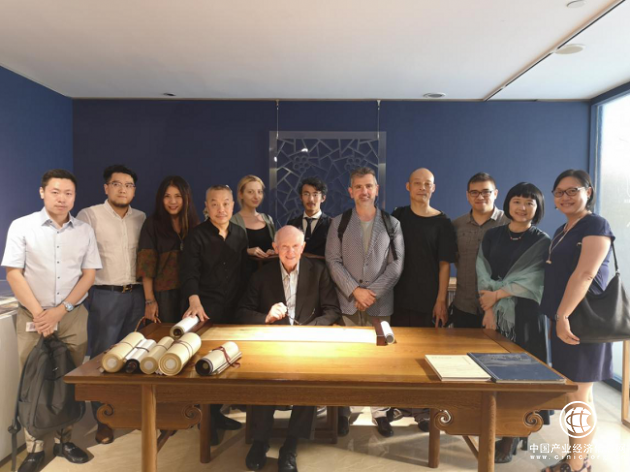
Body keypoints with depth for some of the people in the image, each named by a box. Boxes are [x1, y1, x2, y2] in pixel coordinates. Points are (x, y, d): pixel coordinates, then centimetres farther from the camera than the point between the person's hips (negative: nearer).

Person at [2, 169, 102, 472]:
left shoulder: (84, 231, 3)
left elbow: (89, 275, 1)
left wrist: (60, 311, -8)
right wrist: (38, 313, -11)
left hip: (73, 316, 2)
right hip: (33, 316, -1)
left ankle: (64, 441, 22)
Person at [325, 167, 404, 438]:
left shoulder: (392, 224, 6)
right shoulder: (339, 223, 5)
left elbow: (396, 265, 0)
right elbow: (333, 261, -2)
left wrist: (372, 292, -10)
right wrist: (355, 291, -11)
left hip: (381, 303, 0)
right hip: (347, 302, 0)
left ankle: (380, 412, 20)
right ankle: (343, 411, 20)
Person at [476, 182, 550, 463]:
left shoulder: (542, 242, 0)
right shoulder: (492, 235, 7)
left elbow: (531, 281, -10)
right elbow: (482, 273, -1)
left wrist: (497, 295, -12)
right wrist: (488, 309, -11)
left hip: (524, 316, -2)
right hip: (493, 314, 2)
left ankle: (510, 438, 11)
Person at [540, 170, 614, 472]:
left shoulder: (596, 226, -10)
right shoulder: (562, 231, 16)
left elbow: (585, 274, -21)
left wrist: (564, 316, -22)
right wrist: (557, 318, 13)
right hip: (563, 319, 8)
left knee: (579, 396, 1)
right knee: (569, 394, 14)